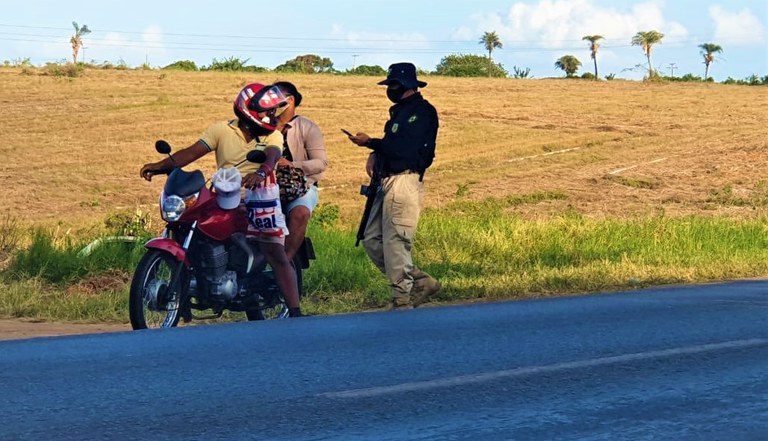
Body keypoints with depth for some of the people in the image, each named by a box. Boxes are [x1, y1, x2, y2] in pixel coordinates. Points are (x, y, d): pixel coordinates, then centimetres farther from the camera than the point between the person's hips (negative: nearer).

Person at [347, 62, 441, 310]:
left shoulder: (422, 112, -11)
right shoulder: (401, 111, 20)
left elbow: (404, 149, -21)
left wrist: (370, 143, -15)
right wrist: (375, 154, 6)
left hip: (404, 182, -10)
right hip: (388, 182, 10)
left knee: (395, 243, -9)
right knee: (372, 240, 9)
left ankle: (403, 302, -2)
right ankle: (421, 282, 14)